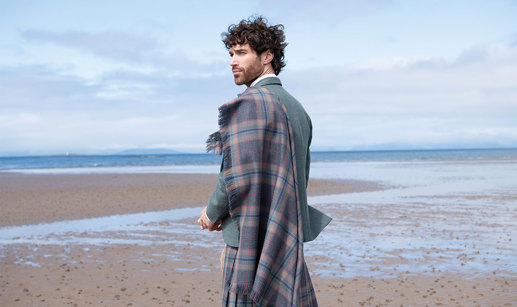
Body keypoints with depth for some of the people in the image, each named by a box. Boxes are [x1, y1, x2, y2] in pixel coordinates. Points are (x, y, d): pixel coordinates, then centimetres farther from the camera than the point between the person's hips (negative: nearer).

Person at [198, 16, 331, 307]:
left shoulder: (249, 102, -12)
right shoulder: (297, 109, 15)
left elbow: (239, 176, -19)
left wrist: (213, 213, 0)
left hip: (253, 242, -9)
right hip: (288, 245, 9)